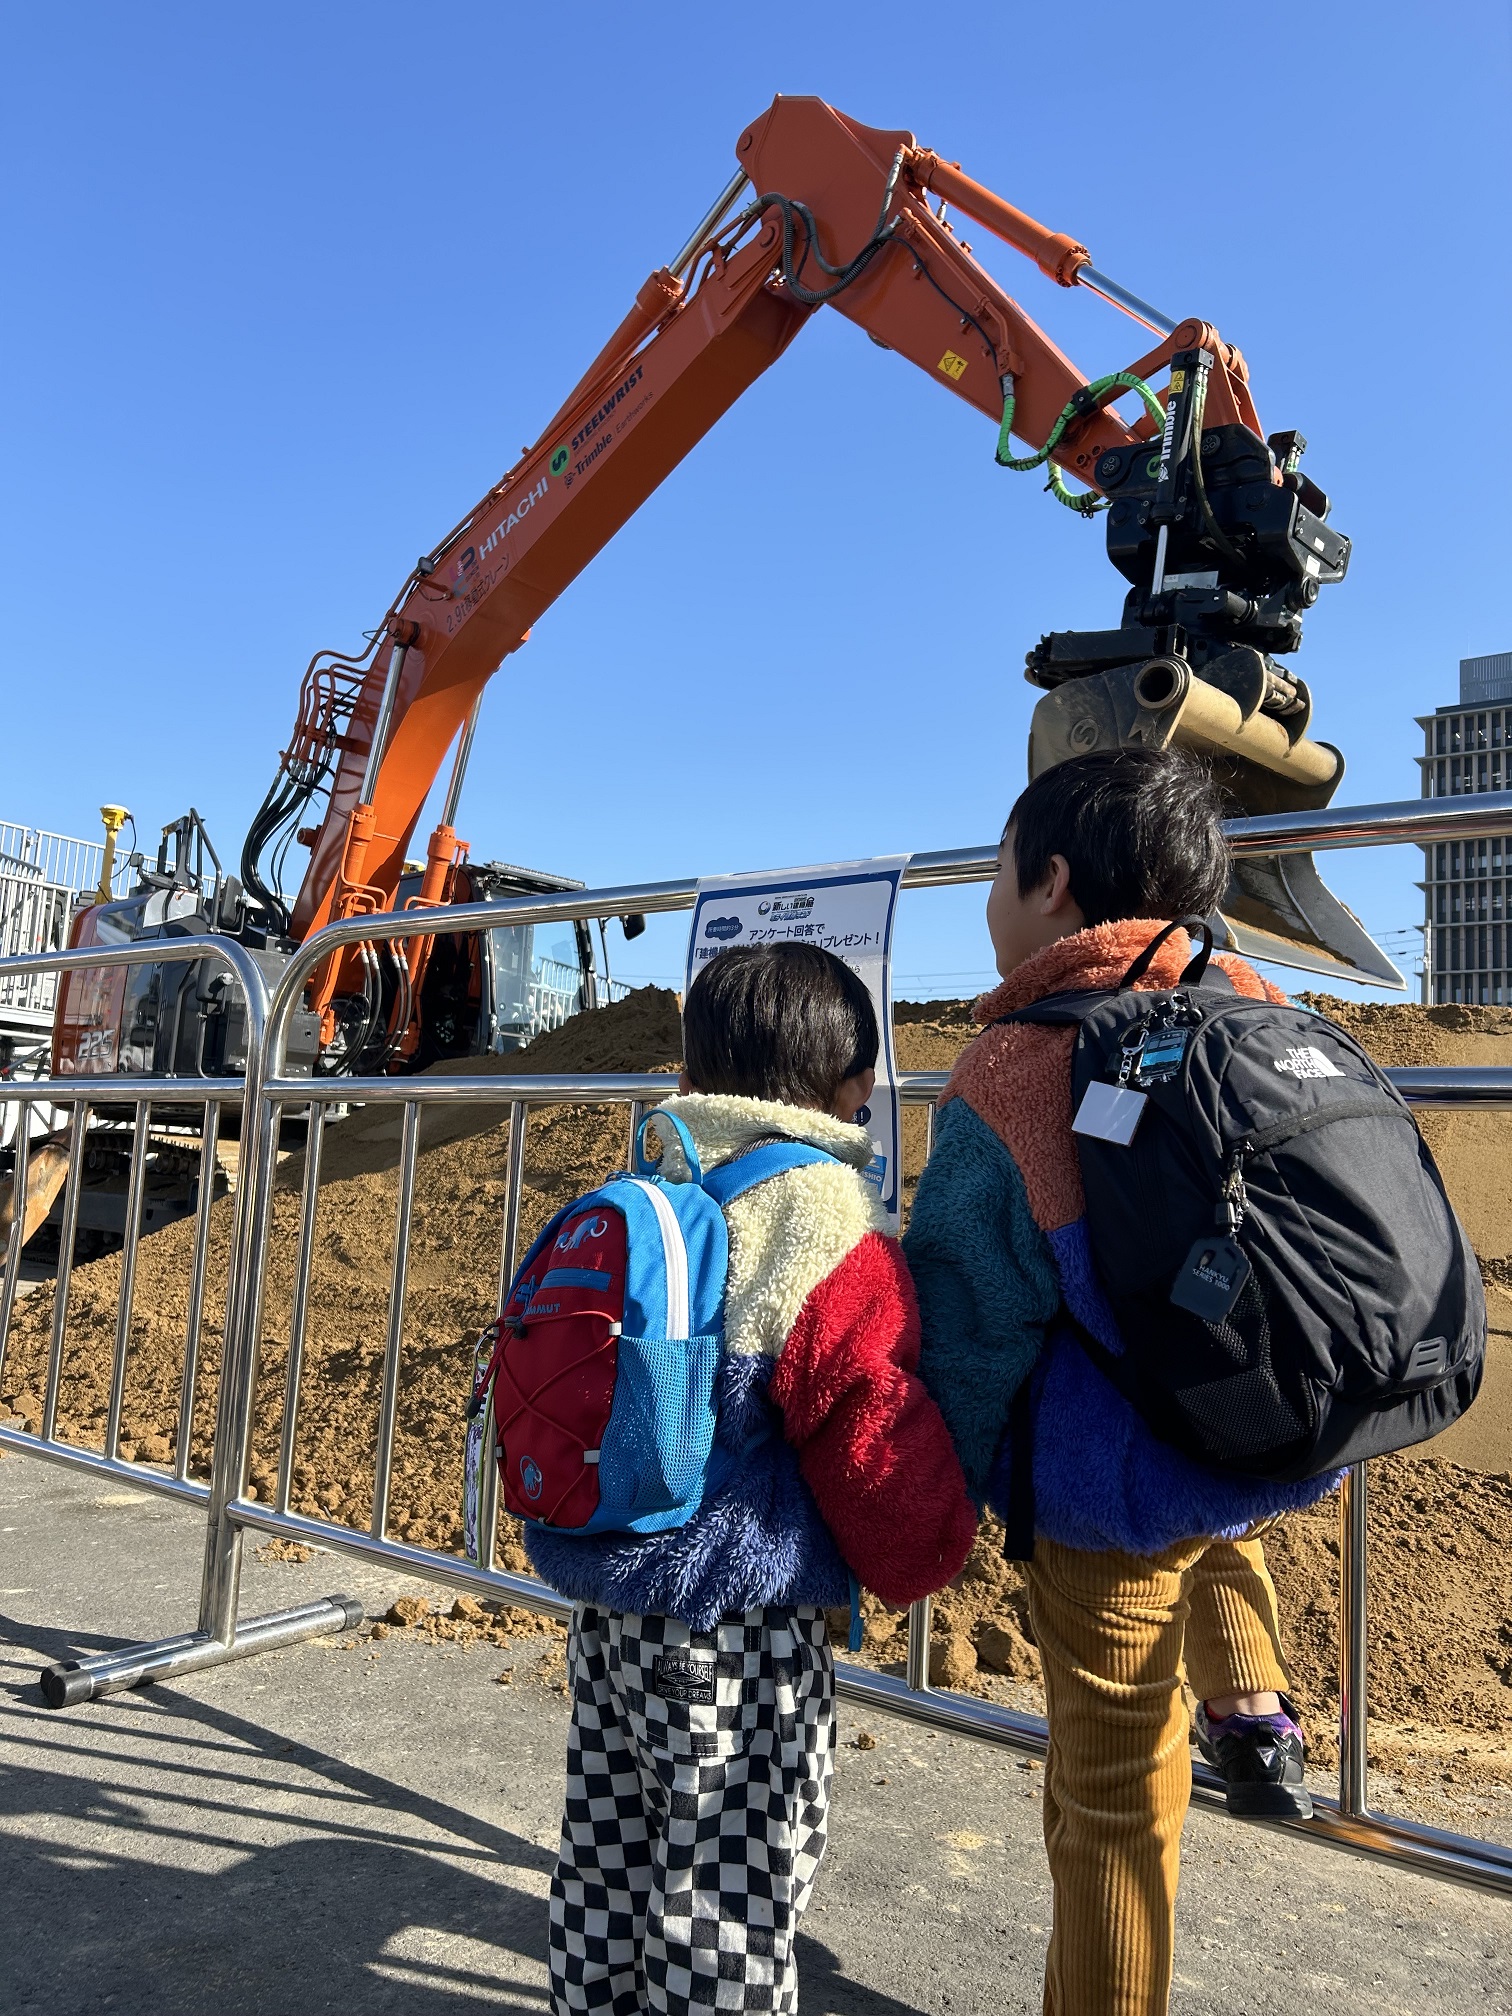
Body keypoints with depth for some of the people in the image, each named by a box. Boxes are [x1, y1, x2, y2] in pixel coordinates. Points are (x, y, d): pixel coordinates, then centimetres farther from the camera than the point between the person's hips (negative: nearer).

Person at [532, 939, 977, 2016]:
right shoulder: (838, 1237, -20)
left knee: (608, 1861, 23)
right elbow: (888, 1456, -16)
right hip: (745, 1641, -7)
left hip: (609, 1612, 8)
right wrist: (934, 1552, 5)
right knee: (728, 1902, 9)